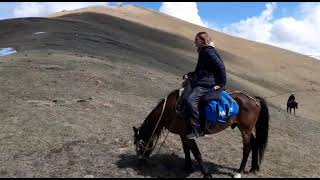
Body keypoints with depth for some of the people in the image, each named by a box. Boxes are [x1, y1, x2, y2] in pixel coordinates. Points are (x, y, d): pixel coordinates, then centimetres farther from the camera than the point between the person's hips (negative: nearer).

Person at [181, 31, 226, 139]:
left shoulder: (209, 52, -12)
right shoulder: (203, 52, 19)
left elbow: (221, 67, -16)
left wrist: (221, 84, -12)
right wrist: (190, 74, 16)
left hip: (207, 84, -10)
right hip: (199, 81, 10)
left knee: (191, 100, -24)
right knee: (185, 98, -8)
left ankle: (197, 130, -16)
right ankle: (189, 124, -2)